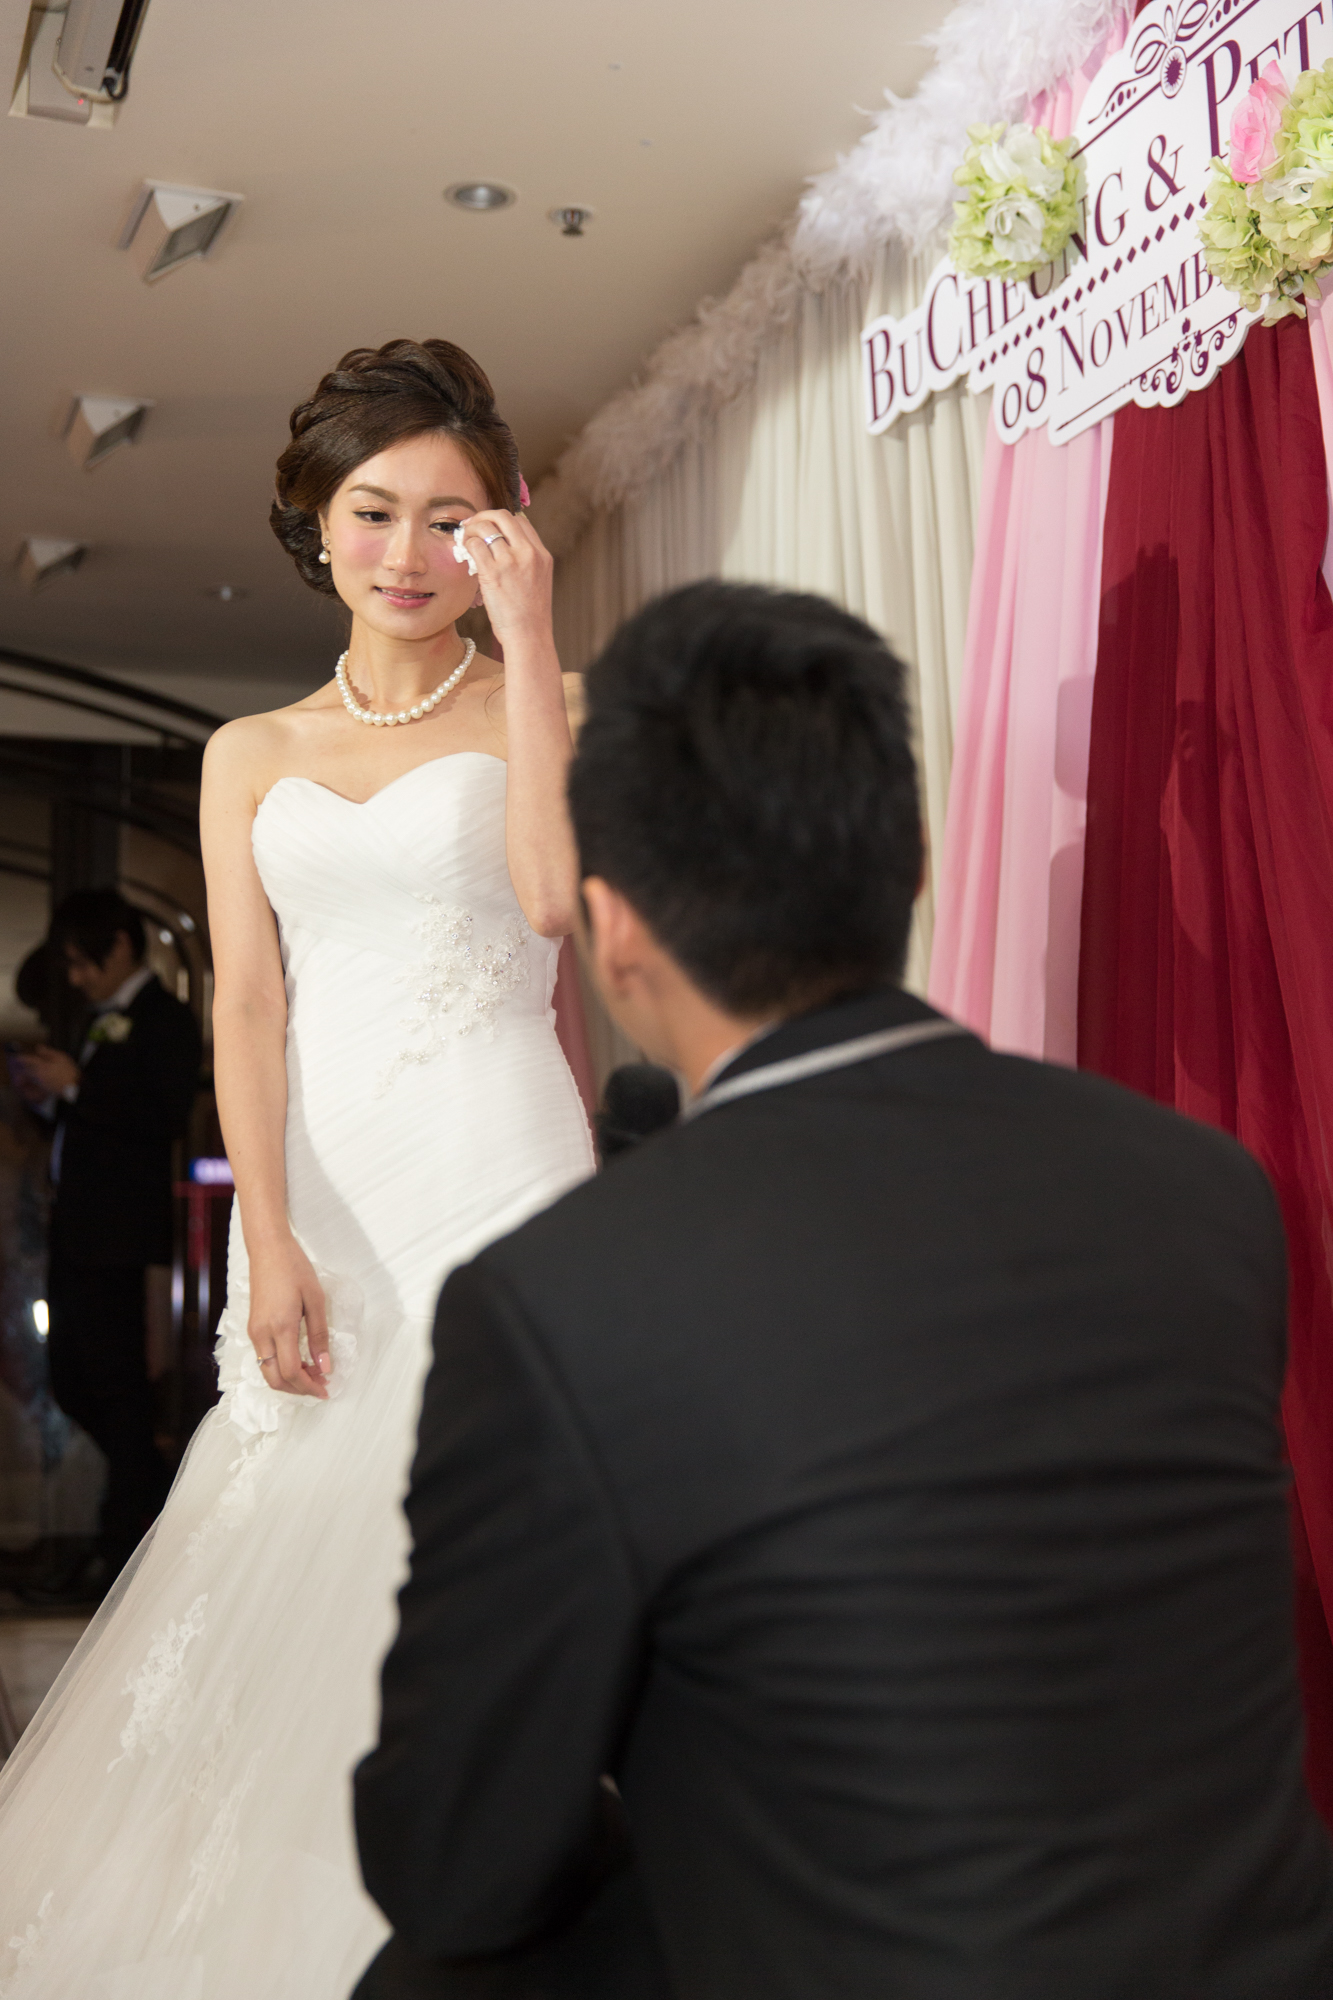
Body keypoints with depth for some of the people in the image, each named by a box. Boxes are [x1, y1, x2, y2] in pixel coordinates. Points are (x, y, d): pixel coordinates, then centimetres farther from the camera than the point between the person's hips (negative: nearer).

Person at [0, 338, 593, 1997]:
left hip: (493, 1172, -3)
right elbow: (246, 1001, 5)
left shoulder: (532, 711, 7)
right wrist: (269, 1242, -7)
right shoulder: (250, 756, 15)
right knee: (296, 1542, 3)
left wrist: (526, 637, -10)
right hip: (319, 1187, 3)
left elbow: (553, 890, -14)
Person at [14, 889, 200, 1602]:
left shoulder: (165, 1020, -7)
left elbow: (165, 1119, -19)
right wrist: (54, 1095, 3)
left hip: (116, 1228, -9)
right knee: (70, 1378, 12)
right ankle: (161, 1489, 27)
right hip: (76, 1224, 9)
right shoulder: (105, 1021, 18)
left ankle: (118, 1552, 4)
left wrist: (76, 1085, -16)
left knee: (114, 1382, -3)